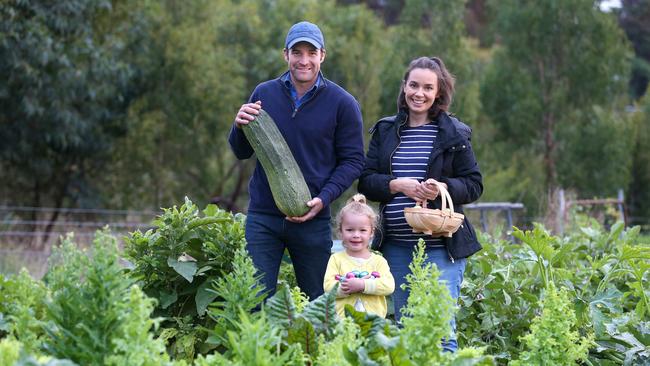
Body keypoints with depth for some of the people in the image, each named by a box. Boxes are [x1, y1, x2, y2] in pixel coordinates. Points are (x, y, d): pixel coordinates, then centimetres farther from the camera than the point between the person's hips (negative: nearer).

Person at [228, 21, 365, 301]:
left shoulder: (343, 104, -1)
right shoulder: (264, 94, 6)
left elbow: (352, 161, 1)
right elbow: (241, 153, 12)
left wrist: (324, 198, -14)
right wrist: (239, 127, -11)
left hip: (313, 219, -1)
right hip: (263, 217, 1)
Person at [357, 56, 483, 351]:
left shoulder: (454, 134, 2)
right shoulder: (385, 131, 10)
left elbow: (474, 185, 2)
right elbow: (365, 181, 7)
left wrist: (443, 188, -17)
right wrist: (397, 185, -11)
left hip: (440, 245, -3)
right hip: (396, 245, 4)